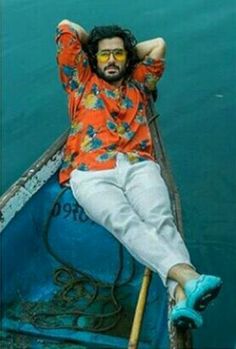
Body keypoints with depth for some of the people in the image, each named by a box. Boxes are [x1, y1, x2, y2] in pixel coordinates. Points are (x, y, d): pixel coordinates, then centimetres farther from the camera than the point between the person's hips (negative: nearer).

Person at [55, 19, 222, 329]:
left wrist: (128, 52, 49)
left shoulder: (138, 83, 35)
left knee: (161, 220, -29)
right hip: (91, 172, -2)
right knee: (126, 222, -32)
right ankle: (188, 278, -54)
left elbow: (158, 44, 42)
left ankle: (182, 299, -53)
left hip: (139, 166, 2)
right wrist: (94, 43, 43)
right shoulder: (82, 80, 29)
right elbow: (66, 27, 29)